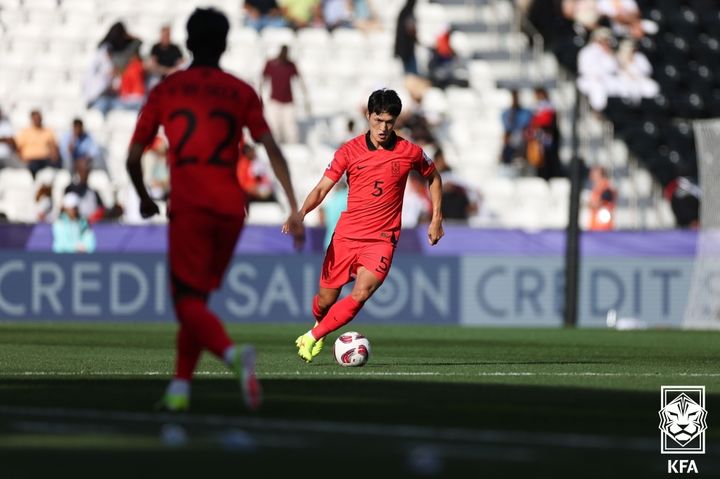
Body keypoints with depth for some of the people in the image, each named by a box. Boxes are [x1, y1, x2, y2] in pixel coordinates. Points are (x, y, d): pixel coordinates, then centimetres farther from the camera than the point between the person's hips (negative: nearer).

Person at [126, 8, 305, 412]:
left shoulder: (165, 91, 7)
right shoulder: (242, 93, 9)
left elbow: (134, 157, 6)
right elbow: (272, 151, -2)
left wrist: (145, 199, 25)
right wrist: (294, 209, -3)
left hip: (189, 208, -3)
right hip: (231, 208, 3)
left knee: (189, 302, -5)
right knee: (198, 296, 17)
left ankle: (234, 353, -33)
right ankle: (180, 388, 14)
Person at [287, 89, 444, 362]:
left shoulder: (409, 152, -1)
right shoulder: (350, 151, -1)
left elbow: (433, 177, 18)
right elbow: (322, 188, -3)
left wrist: (436, 219, 12)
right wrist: (302, 213, -21)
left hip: (382, 239, -1)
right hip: (346, 235, 1)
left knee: (360, 295, -22)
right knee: (326, 300, 6)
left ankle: (312, 338, -7)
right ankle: (319, 326, 42)